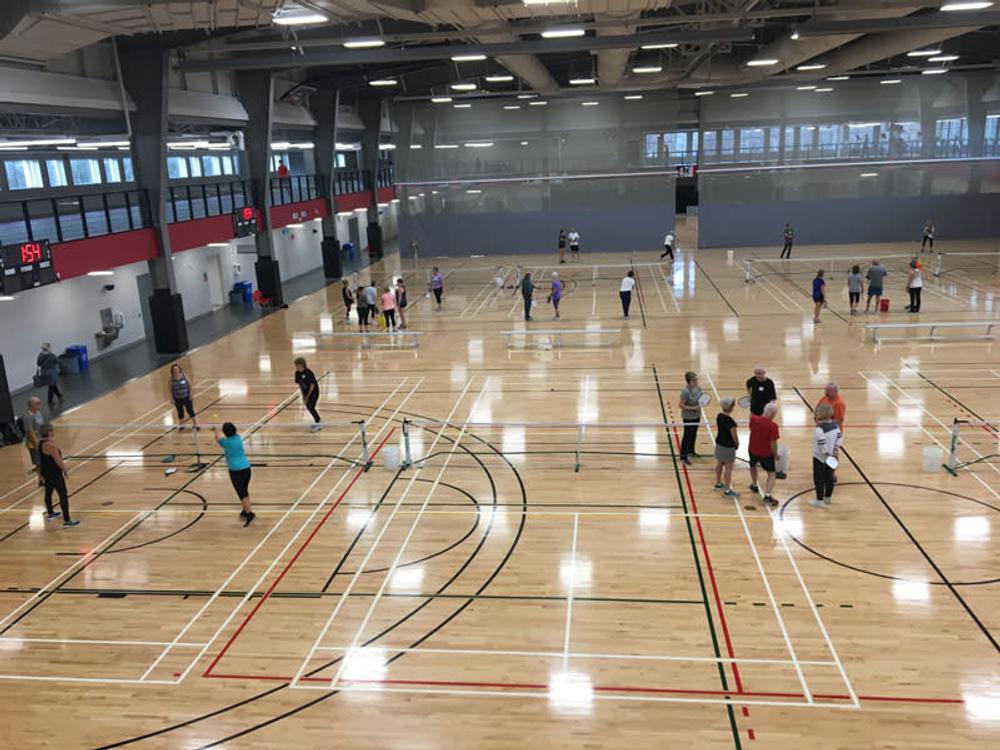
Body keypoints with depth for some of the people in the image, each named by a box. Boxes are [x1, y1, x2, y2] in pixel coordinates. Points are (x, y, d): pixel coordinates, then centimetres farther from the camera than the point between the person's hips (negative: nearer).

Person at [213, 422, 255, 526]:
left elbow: (217, 439, 17)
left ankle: (249, 514, -13)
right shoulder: (238, 438, 4)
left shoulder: (225, 441, -8)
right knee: (245, 491, 19)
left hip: (235, 470, -6)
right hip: (246, 467, 6)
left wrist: (215, 431, 39)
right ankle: (246, 511, 29)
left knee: (242, 494, -6)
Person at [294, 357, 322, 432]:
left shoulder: (308, 373, -24)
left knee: (311, 407, -16)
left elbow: (312, 385, -20)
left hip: (314, 391, -7)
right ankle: (318, 420, 30)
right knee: (308, 407, 11)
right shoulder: (297, 373, -5)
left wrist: (307, 396, -16)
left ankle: (318, 424, -7)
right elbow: (299, 384, 5)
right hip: (306, 392, 7)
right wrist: (303, 395, 3)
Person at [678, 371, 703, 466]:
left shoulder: (698, 388, -4)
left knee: (694, 434, 23)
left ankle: (691, 451, 44)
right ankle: (683, 457, 10)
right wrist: (693, 408, -28)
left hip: (697, 415, 8)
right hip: (688, 417, -7)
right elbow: (681, 405, -23)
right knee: (687, 436, 1)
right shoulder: (685, 391, -27)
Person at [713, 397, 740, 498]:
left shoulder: (719, 416, -4)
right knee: (728, 468, 2)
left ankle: (718, 484, 39)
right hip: (728, 447, -8)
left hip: (719, 443, 8)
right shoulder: (730, 421, -27)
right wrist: (737, 444, 1)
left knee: (719, 464, 22)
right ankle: (727, 490, 10)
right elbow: (734, 435, -18)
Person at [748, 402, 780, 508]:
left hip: (753, 450, 5)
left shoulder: (753, 419, -11)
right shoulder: (773, 426, -23)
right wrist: (775, 454, -5)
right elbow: (773, 443, -20)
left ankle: (754, 485, 50)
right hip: (766, 453, -5)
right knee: (771, 474, 6)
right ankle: (767, 496, -8)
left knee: (753, 466, 33)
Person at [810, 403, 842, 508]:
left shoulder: (820, 428, -24)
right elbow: (839, 437, 6)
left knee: (819, 479, 4)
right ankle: (828, 497, 32)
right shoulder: (835, 425, 0)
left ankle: (819, 500, 10)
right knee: (829, 478, 19)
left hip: (820, 457, -7)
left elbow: (822, 443, -28)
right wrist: (835, 448, 7)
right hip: (831, 457, 8)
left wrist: (826, 453, -17)